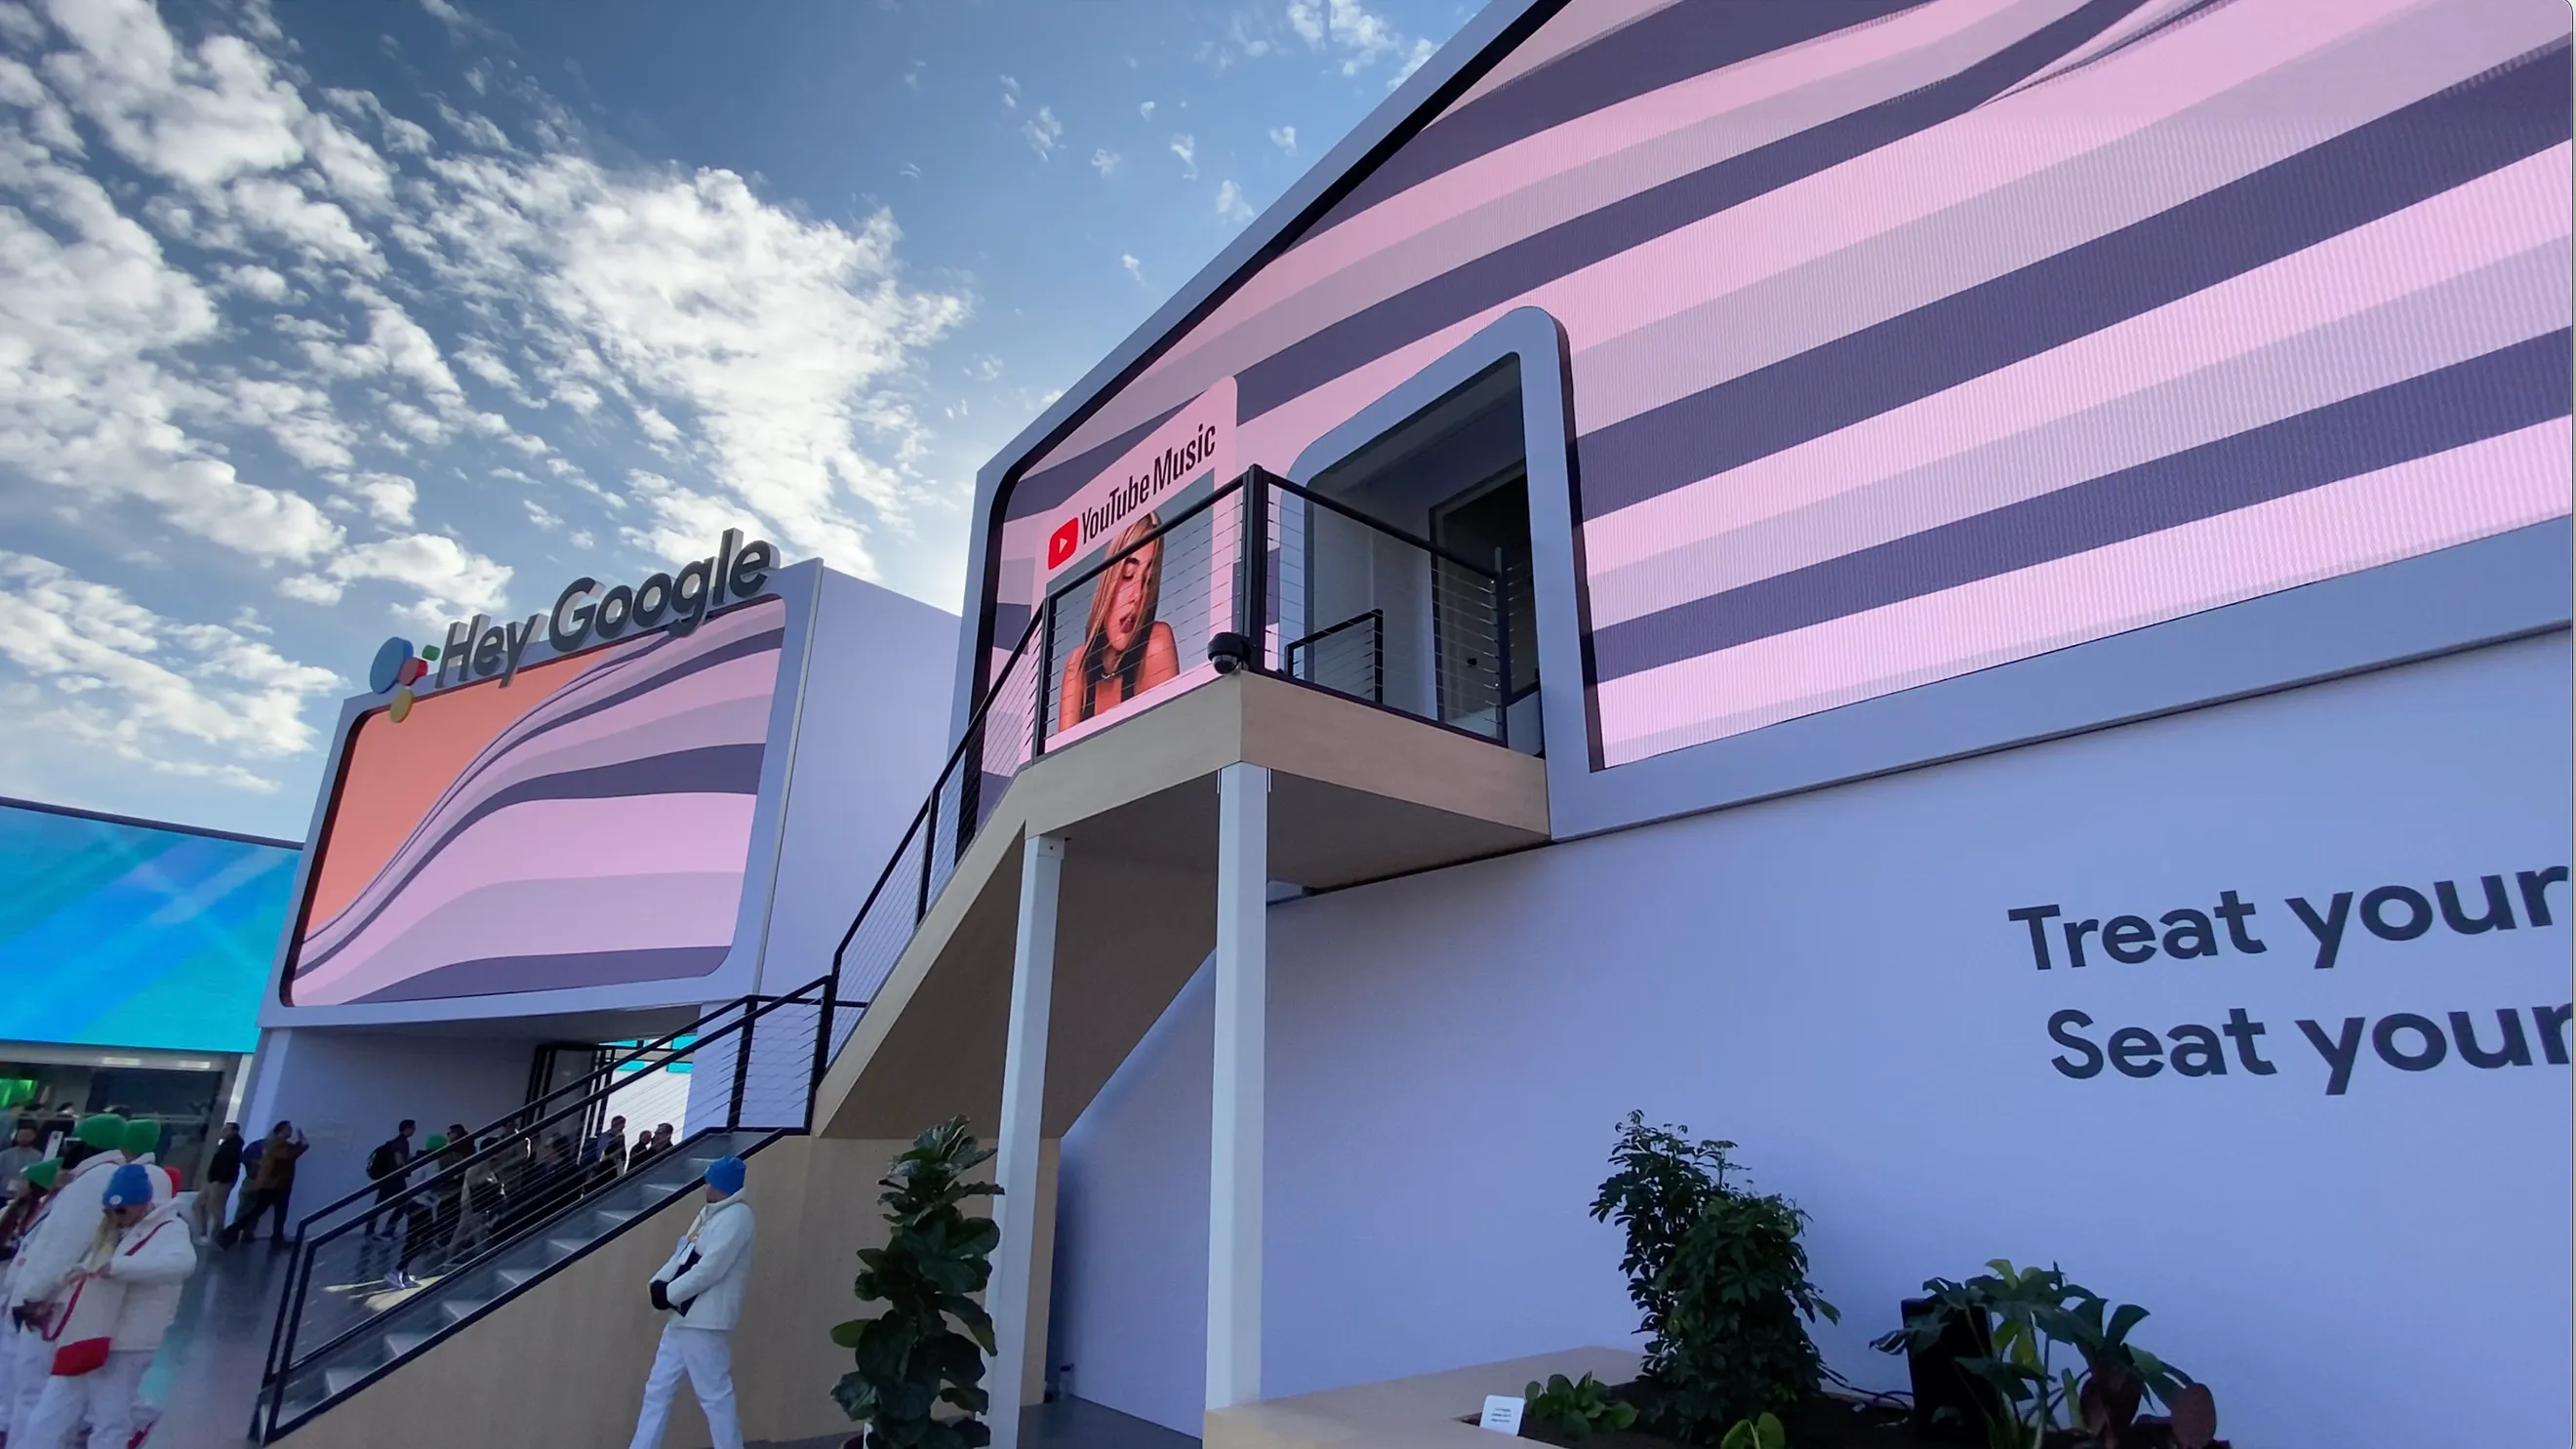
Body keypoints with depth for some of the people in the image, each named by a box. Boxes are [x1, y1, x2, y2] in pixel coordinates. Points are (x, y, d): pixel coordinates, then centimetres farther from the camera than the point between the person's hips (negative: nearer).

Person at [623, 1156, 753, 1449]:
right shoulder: (709, 1213, 16)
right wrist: (658, 1282, -3)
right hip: (682, 1317, 10)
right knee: (657, 1388, 14)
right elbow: (681, 1255, 15)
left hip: (705, 1321, -10)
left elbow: (710, 1269, -21)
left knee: (714, 1394, -3)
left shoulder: (736, 1216, -16)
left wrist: (669, 1293, -13)